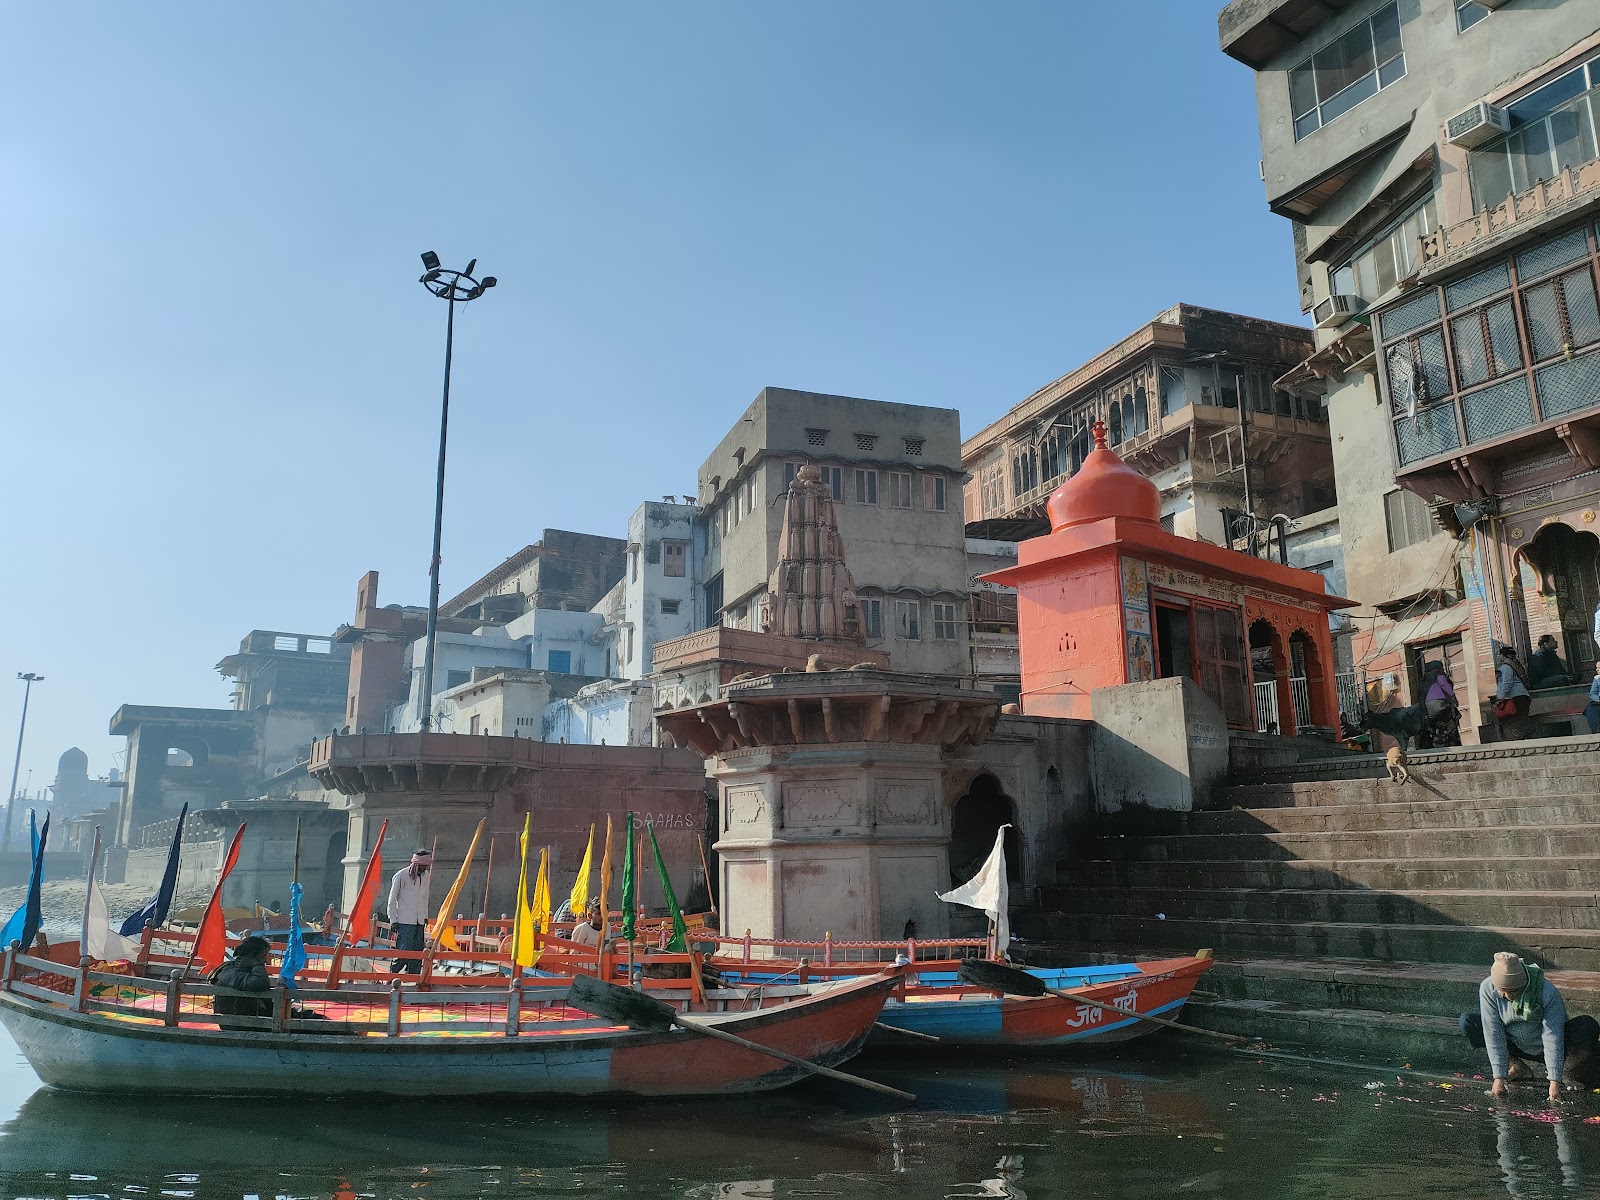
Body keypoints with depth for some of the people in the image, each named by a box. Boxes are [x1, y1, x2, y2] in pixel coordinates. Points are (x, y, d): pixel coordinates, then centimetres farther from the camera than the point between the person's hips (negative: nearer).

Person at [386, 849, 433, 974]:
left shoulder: (425, 875, 10)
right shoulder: (401, 875, -8)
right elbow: (392, 899, -5)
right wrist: (393, 920, -8)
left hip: (419, 922, 6)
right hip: (405, 922, -6)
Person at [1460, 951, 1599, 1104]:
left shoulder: (1547, 992, -30)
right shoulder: (1487, 988, -24)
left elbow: (1552, 1037, -30)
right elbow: (1493, 1033, -24)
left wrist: (1554, 1082, -33)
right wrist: (1499, 1076, -28)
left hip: (1544, 1049, -2)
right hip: (1514, 1046, 2)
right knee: (1467, 1021, -21)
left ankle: (1566, 1073, -3)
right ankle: (1516, 1067, -5)